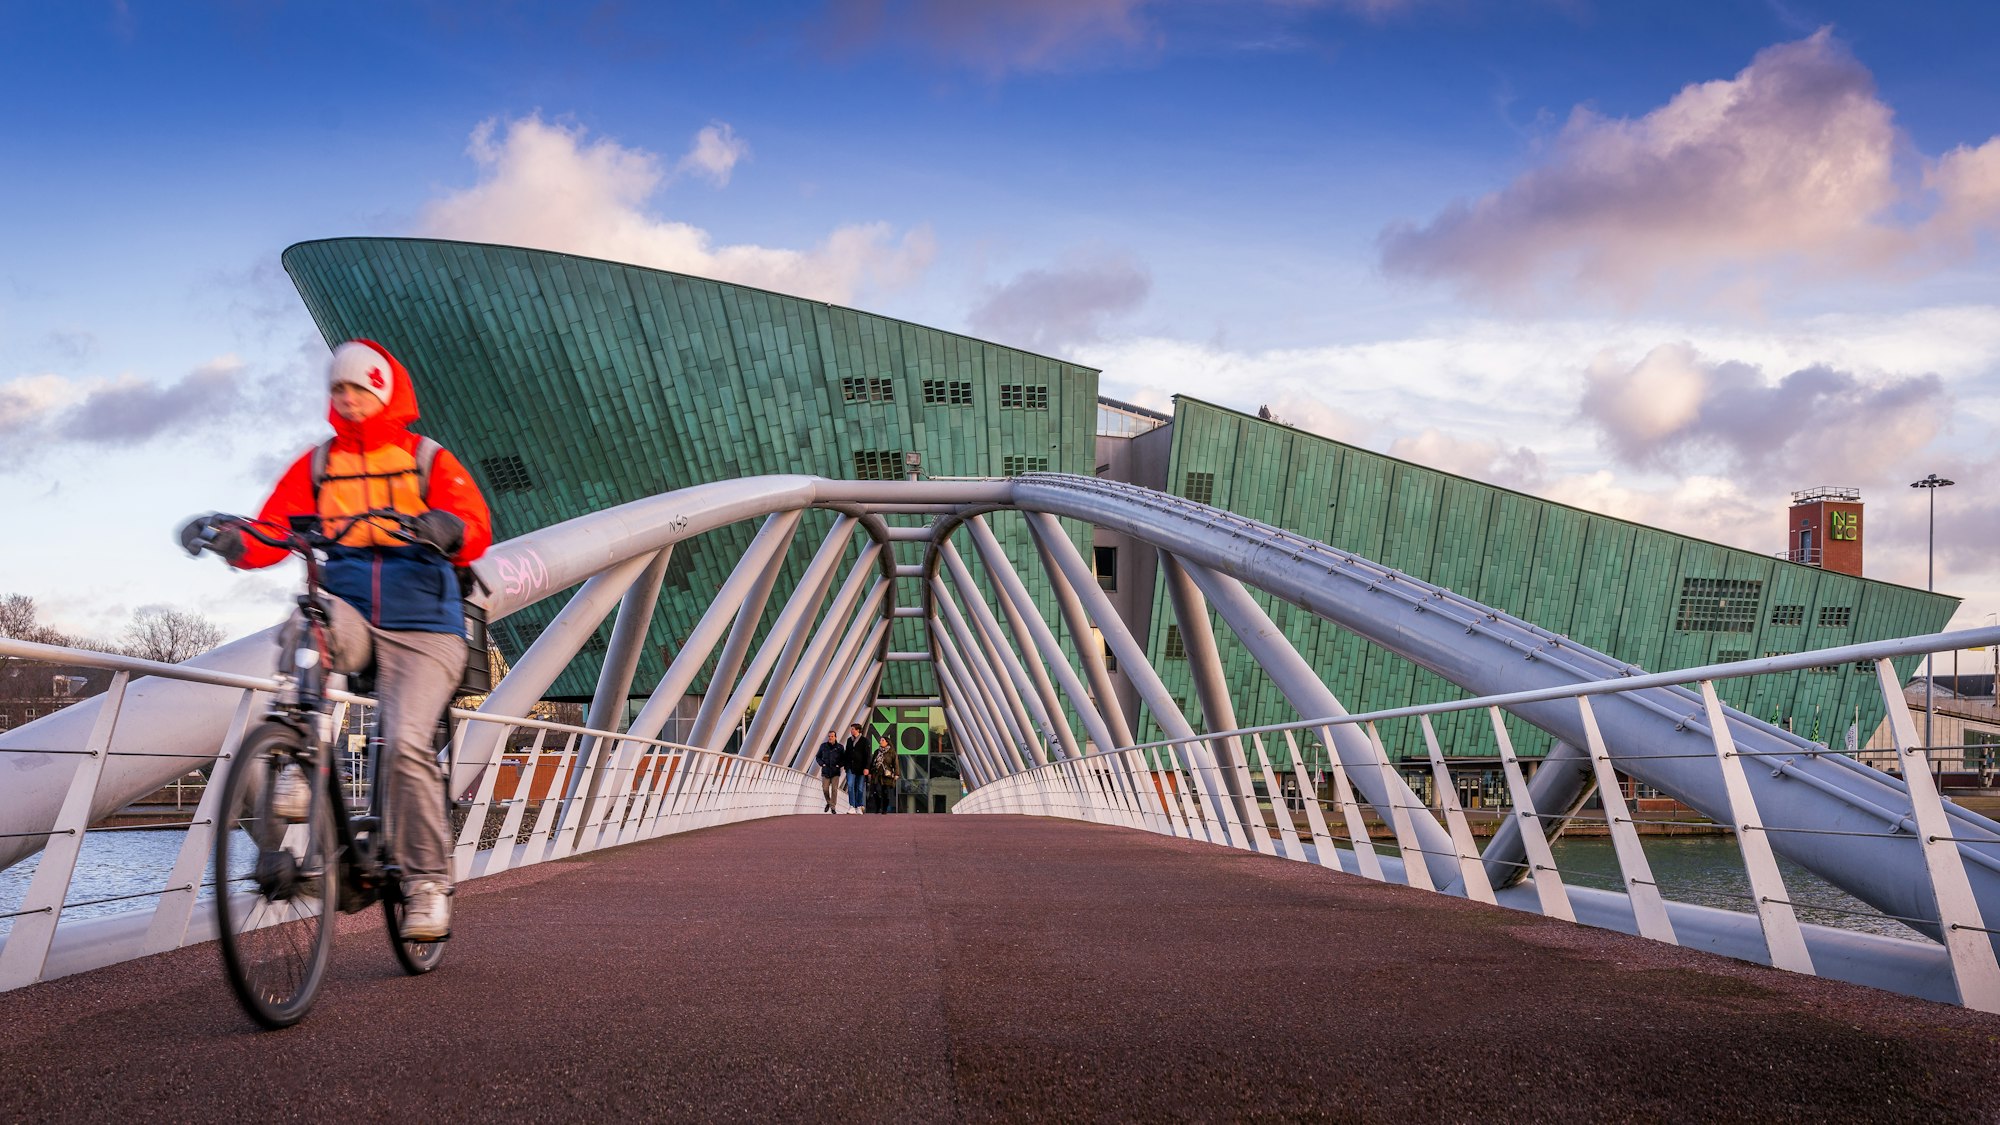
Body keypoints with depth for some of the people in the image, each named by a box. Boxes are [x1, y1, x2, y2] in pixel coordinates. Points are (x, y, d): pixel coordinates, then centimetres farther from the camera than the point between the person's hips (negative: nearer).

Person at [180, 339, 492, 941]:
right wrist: (230, 541, -19)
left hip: (421, 628, -2)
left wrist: (446, 528, -35)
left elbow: (476, 531, -11)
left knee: (405, 742, -20)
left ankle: (428, 882, -6)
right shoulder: (317, 466, 13)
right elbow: (271, 535, 4)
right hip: (351, 618, 2)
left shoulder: (429, 461, 5)